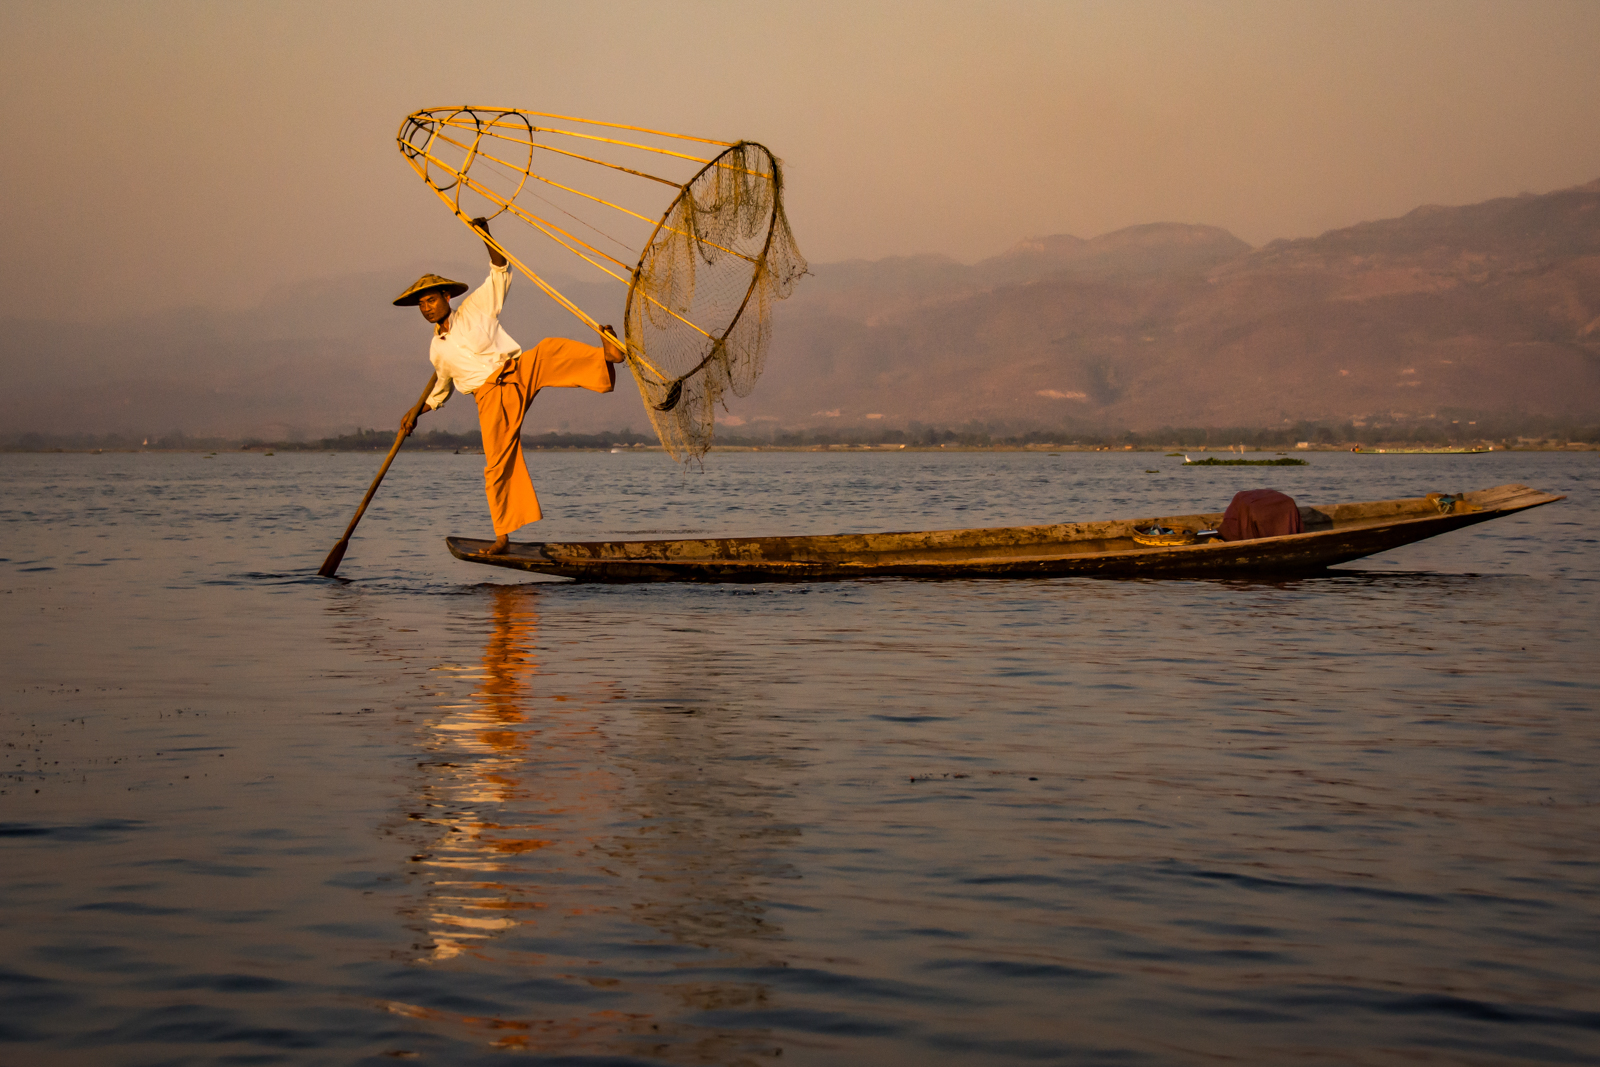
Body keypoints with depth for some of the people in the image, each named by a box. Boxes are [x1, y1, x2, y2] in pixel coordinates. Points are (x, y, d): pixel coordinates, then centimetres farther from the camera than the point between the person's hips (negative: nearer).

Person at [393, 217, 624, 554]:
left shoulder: (475, 308, 9)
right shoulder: (438, 350, 18)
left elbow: (500, 272, 7)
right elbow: (441, 390, 33)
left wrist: (486, 236, -6)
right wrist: (417, 412, 23)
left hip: (519, 372, -2)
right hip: (490, 397, 2)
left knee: (548, 350, -32)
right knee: (498, 466, -4)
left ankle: (605, 355, -51)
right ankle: (503, 535, 6)